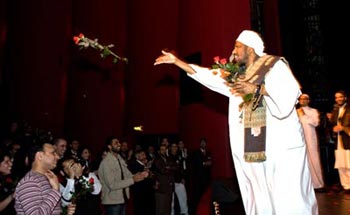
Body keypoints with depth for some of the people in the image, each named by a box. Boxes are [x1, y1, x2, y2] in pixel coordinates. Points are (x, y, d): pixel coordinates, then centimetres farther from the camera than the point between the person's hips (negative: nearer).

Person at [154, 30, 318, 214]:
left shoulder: (275, 65, 0)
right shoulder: (236, 75, 17)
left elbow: (291, 90, -16)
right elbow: (206, 76, 13)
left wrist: (255, 89, -18)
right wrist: (176, 60, 12)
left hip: (281, 144, -5)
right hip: (253, 147, 6)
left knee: (288, 196, -5)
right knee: (260, 198, 8)